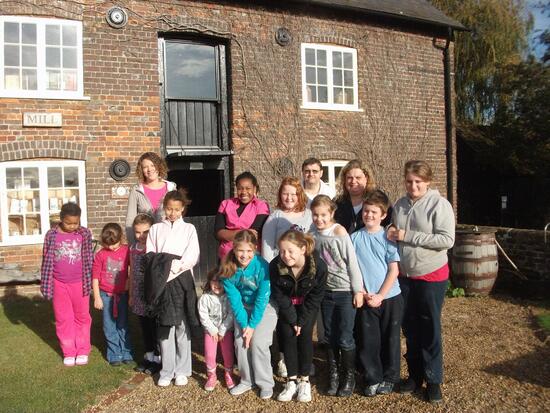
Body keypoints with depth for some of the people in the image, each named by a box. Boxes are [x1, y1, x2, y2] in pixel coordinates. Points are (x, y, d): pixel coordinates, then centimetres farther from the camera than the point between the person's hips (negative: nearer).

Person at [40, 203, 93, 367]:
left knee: (82, 317, 11)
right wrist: (46, 285, 1)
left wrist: (89, 282, 2)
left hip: (79, 283, -1)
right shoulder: (51, 235, -7)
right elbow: (47, 261, 0)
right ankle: (68, 351, 26)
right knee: (63, 318, 12)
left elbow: (89, 259, 0)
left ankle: (83, 350, 25)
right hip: (59, 284, 1)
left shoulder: (85, 234, -8)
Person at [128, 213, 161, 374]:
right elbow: (131, 273, 13)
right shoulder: (133, 248, 6)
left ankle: (157, 358, 20)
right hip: (139, 296, 6)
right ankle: (148, 356, 31)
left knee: (156, 328, 6)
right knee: (145, 328, 16)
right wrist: (130, 295, 16)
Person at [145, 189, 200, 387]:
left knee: (182, 326, 2)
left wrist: (174, 267, -12)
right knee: (164, 326, 3)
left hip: (182, 280, -1)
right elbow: (150, 256, 4)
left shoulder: (189, 229, 8)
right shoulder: (156, 229, 12)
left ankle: (182, 370, 11)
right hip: (162, 281, 1)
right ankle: (167, 371, 12)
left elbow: (192, 257, -3)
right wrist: (163, 269, -10)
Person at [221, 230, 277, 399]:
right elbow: (234, 298, -13)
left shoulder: (262, 266, -28)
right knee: (240, 343, -3)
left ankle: (266, 383, 6)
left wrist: (252, 325, -21)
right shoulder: (229, 269, -17)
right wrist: (243, 324, -18)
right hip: (243, 307, 4)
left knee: (258, 344, -13)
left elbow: (262, 299, -23)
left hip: (265, 308, -4)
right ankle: (247, 381, 17)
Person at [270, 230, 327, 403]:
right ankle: (292, 380, 5)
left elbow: (316, 297, -19)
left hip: (308, 305, -1)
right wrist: (292, 319, -16)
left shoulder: (318, 266, -33)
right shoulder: (275, 266, -31)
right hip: (287, 305, 1)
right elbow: (279, 295, -16)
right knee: (288, 334, -7)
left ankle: (304, 380, 3)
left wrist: (302, 320, -18)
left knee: (305, 334, -11)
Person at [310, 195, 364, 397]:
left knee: (345, 338, 2)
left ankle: (349, 376, 21)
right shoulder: (314, 235, 0)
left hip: (345, 292, -5)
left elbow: (352, 262, -13)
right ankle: (333, 375, 29)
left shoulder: (339, 232, -15)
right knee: (330, 337, 14)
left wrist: (358, 290, -12)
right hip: (326, 291, 5)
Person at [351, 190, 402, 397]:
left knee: (390, 339, 10)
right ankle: (373, 378, 22)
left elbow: (394, 271, -6)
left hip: (390, 297, -1)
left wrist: (380, 296, -12)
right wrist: (363, 293, -8)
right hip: (366, 299, 1)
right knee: (369, 340, 6)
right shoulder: (355, 238, 0)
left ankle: (389, 378, 26)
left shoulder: (388, 238, -4)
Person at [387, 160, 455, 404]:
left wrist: (408, 236, -21)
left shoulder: (439, 204, -11)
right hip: (404, 276, 5)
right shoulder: (399, 205, 4)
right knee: (409, 327, 13)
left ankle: (433, 380, 22)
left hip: (431, 276, -4)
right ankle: (415, 375, 29)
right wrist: (392, 235, -4)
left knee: (430, 329, 6)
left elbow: (447, 240, -20)